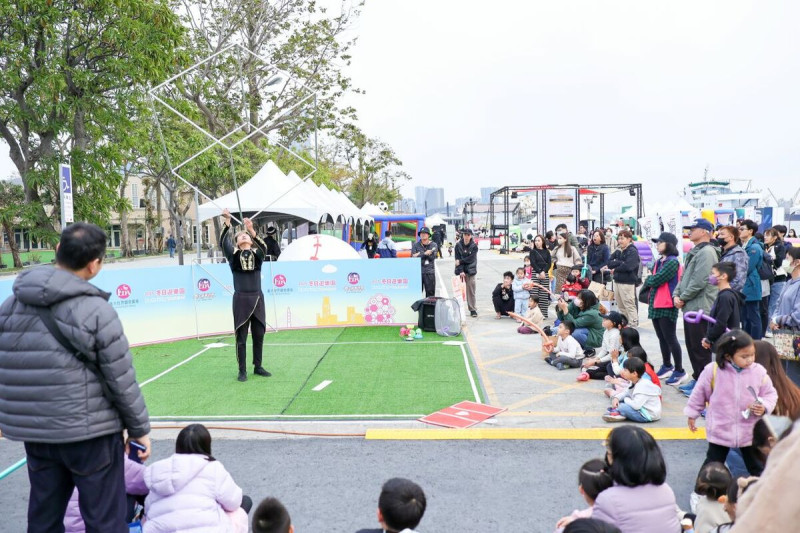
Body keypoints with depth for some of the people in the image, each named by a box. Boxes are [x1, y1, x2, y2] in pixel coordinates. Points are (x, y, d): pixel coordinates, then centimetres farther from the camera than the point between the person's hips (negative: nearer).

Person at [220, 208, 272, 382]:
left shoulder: (257, 254, 4)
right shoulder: (233, 254, 2)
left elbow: (263, 246, -18)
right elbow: (223, 242, -14)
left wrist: (252, 230, -34)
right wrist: (227, 223, -26)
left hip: (257, 298, 2)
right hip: (241, 299, -2)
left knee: (259, 335, 10)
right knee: (241, 336, 3)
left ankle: (258, 367, 24)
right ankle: (242, 371, 11)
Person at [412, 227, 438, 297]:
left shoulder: (433, 245, 8)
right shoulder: (415, 245, 9)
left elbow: (432, 257, -6)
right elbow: (413, 257, -5)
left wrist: (420, 254, -8)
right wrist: (425, 253, -9)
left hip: (430, 272, 0)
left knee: (430, 293, 1)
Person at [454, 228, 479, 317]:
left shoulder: (474, 246, -2)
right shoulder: (458, 245, 0)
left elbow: (471, 259, -9)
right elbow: (458, 259, -5)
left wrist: (460, 262, -9)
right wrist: (461, 271, -13)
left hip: (471, 271, -1)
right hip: (461, 271, 1)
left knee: (471, 290, -1)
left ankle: (473, 309, 6)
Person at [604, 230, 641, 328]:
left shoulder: (633, 251, -7)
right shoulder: (618, 251, 14)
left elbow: (628, 266, -21)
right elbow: (609, 263, 4)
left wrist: (615, 269, -8)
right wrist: (620, 263, -12)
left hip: (628, 283, -7)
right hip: (617, 281, 8)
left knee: (630, 306, -6)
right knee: (621, 306, 14)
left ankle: (633, 327, -2)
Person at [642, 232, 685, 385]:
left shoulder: (673, 262, -14)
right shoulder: (659, 262, 14)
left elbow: (656, 280, -19)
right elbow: (651, 282, 16)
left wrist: (648, 280, 0)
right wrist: (649, 282, -5)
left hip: (667, 306, -9)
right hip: (656, 304, 9)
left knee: (670, 338, -3)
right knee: (662, 338, 16)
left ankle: (679, 371, 5)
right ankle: (667, 366, 28)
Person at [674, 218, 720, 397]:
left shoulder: (706, 252, -15)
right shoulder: (693, 252, 16)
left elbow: (699, 281, -22)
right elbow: (684, 276, 18)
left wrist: (683, 297, -13)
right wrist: (676, 295, 2)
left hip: (700, 308, -10)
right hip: (690, 307, 10)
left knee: (700, 348, -2)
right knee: (691, 346, 17)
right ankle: (697, 378, 28)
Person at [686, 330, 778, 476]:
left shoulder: (759, 372, -10)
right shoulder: (712, 370, -16)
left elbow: (770, 394, 4)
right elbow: (699, 393, -2)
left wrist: (764, 407, -17)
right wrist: (692, 415, 8)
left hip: (750, 432, 2)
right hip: (719, 431, -2)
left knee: (756, 467, 17)